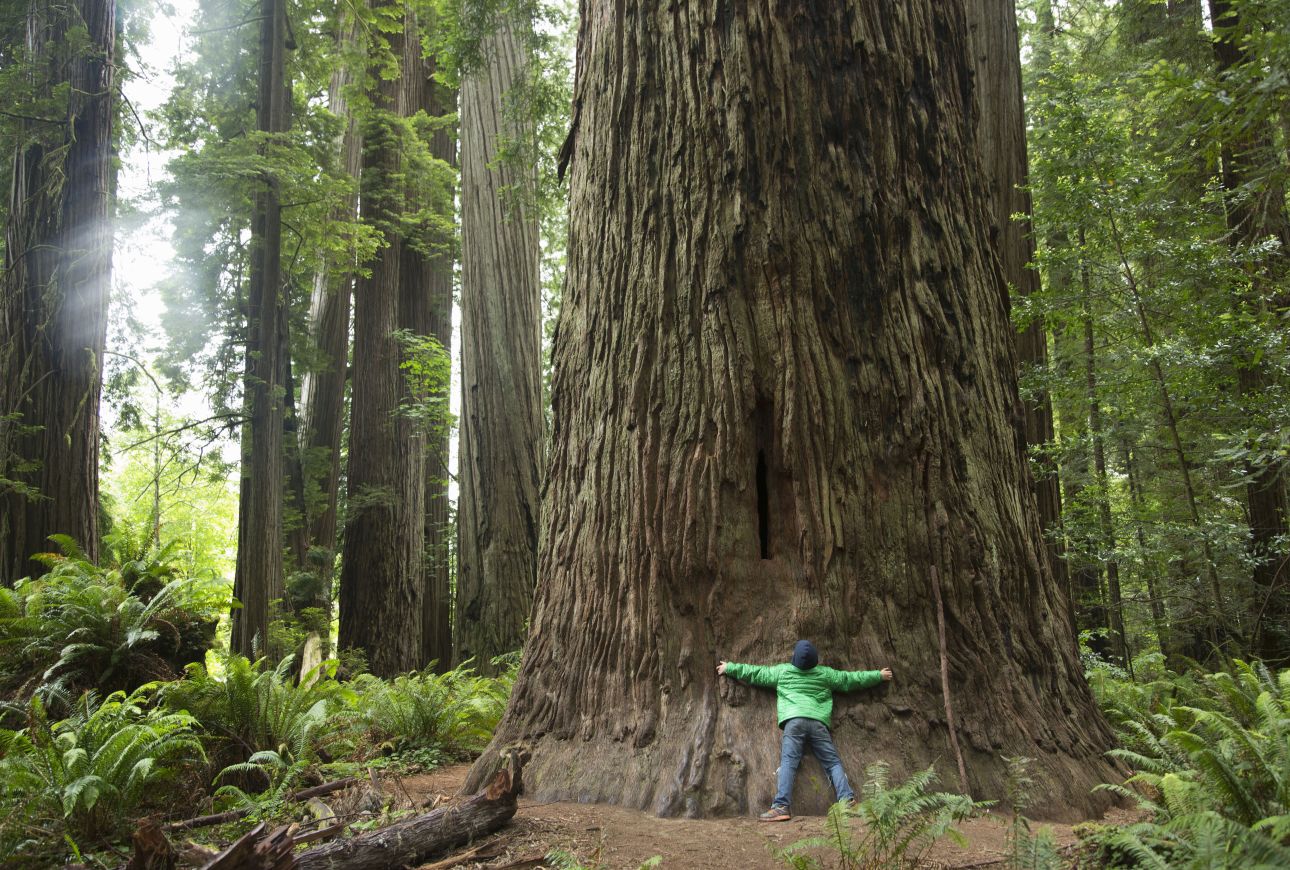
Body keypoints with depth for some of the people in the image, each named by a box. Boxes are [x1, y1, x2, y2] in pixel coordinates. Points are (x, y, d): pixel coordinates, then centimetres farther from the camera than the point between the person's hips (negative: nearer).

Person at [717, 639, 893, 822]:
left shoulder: (782, 671, 15)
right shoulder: (825, 674, 18)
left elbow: (755, 672, 23)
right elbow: (850, 679, 27)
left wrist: (729, 667, 35)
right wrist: (879, 675, 39)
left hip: (794, 720, -1)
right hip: (818, 722, 2)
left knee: (788, 762, -11)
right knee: (833, 762, 5)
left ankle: (781, 806, -23)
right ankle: (847, 800, -10)